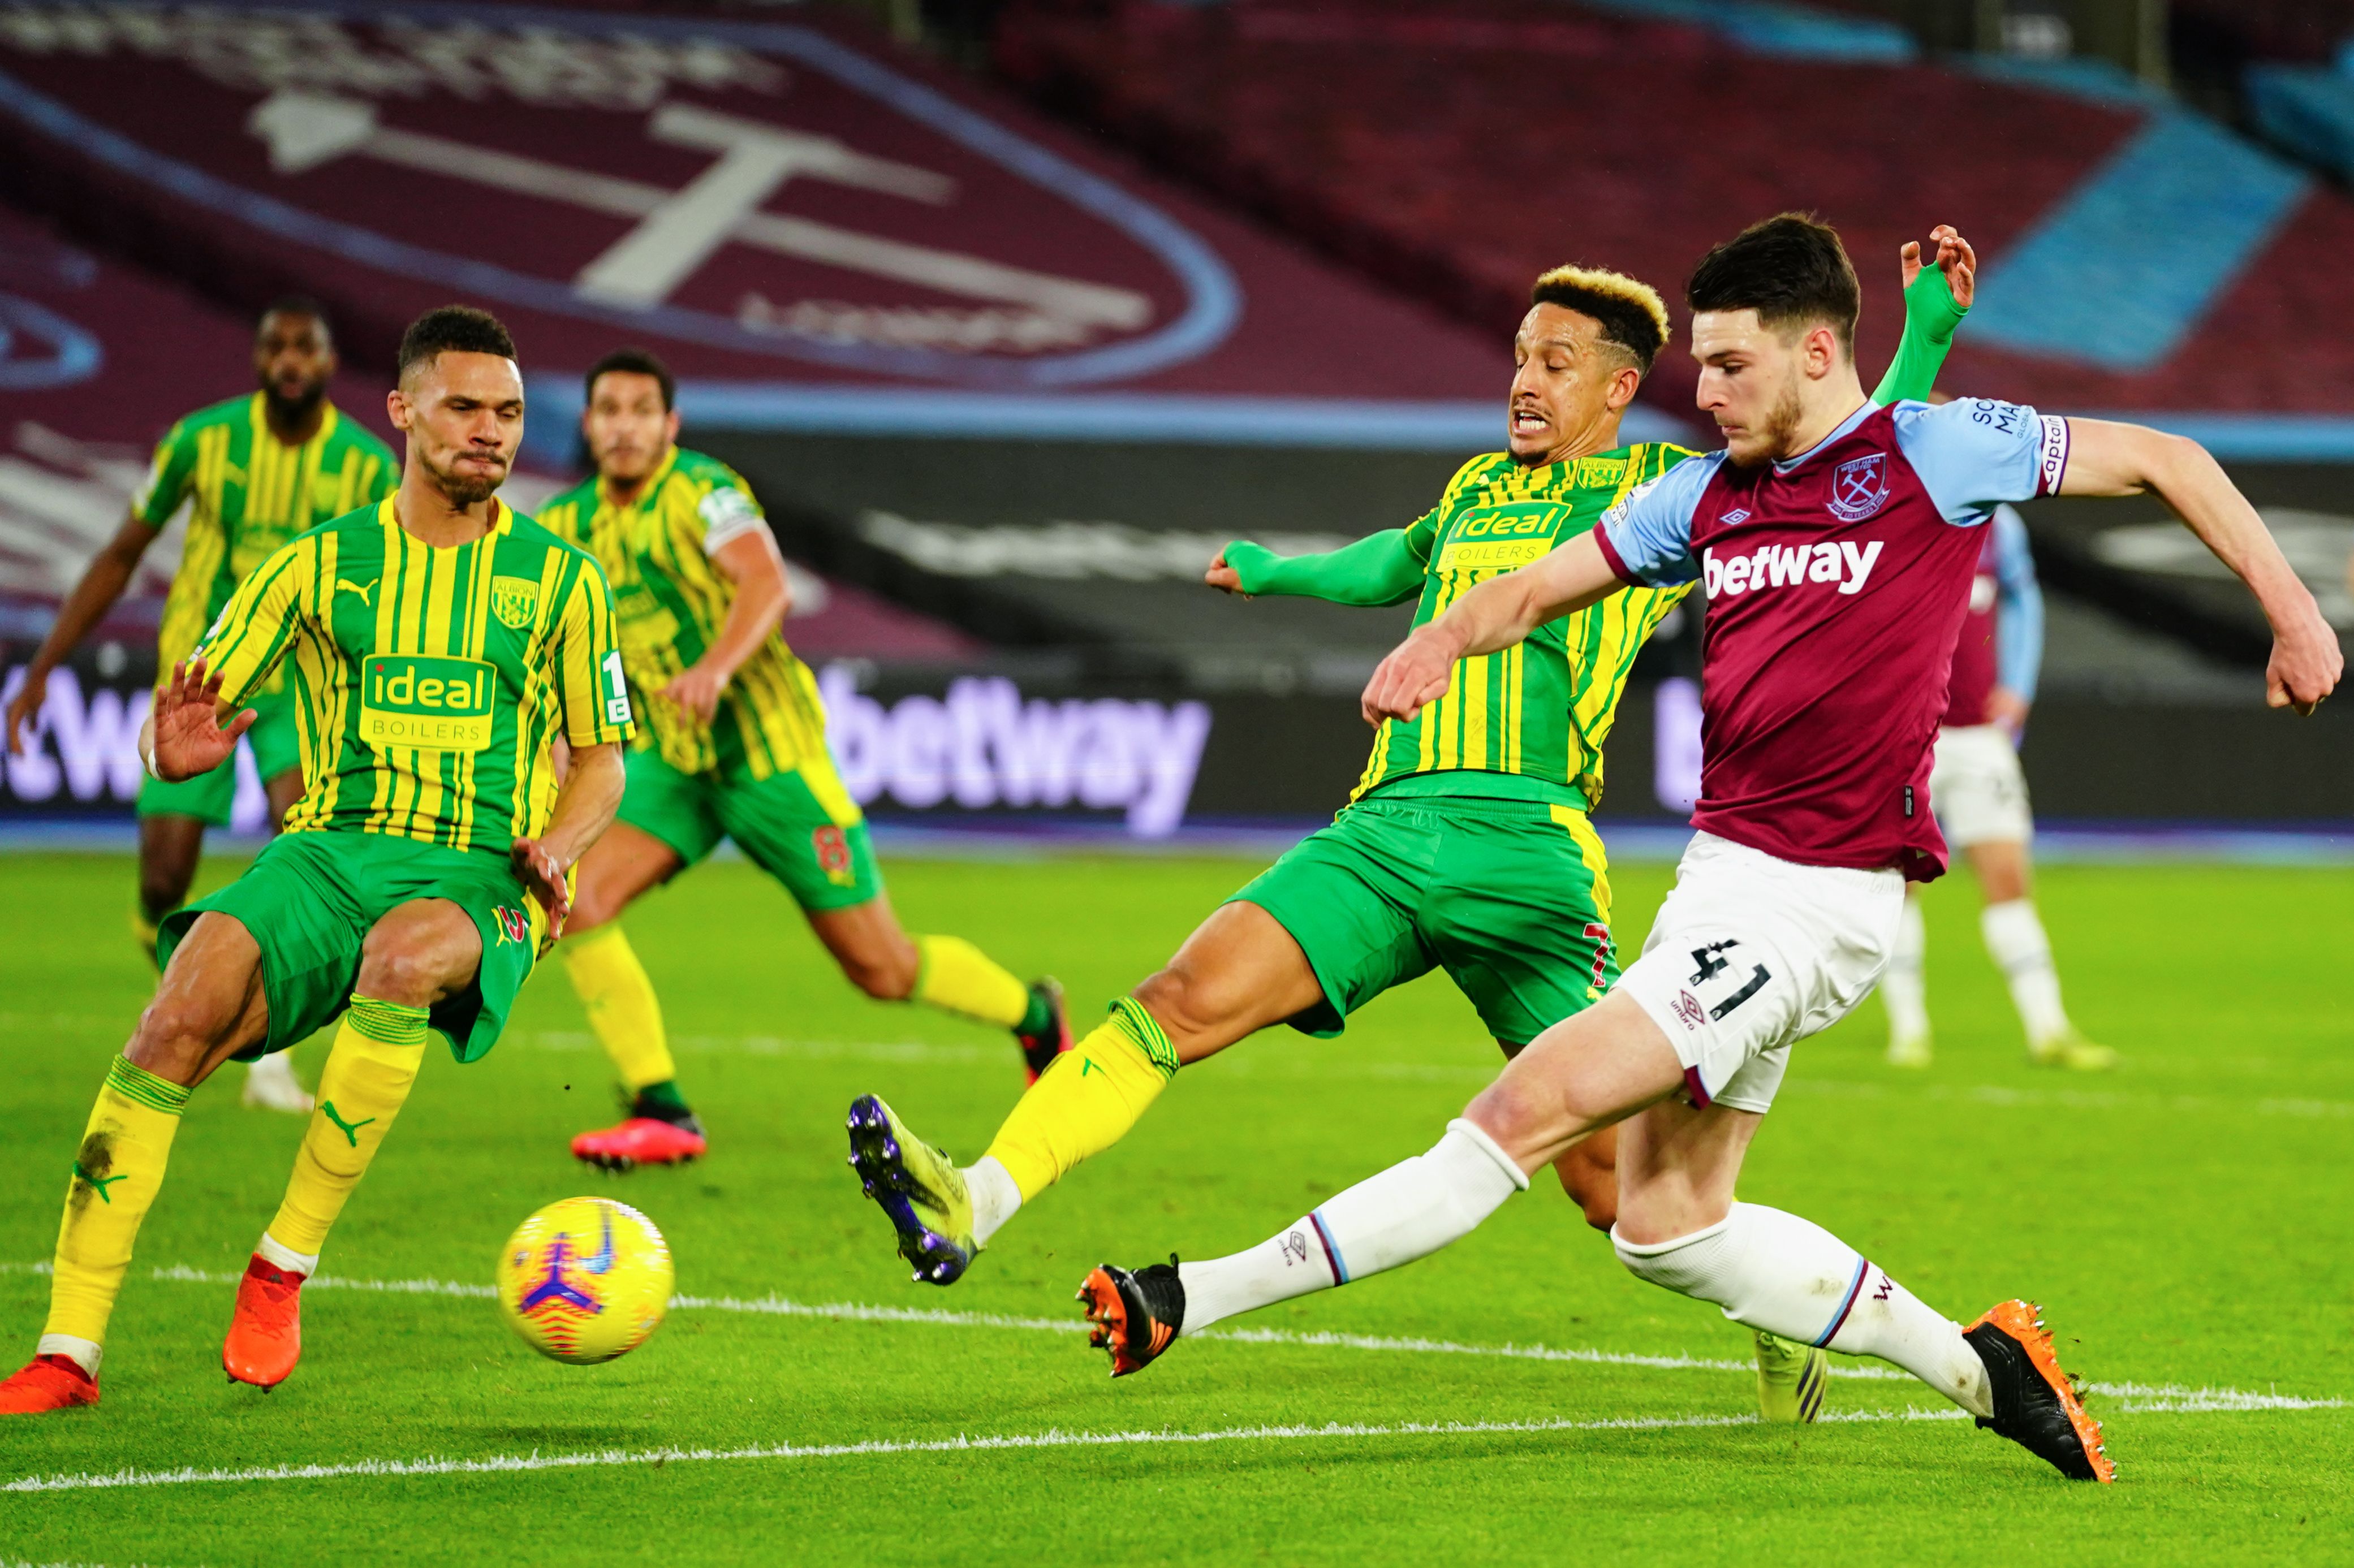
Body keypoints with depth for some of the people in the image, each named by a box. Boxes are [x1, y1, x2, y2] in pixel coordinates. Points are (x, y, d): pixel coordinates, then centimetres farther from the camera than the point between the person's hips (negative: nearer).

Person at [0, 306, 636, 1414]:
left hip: (480, 876, -1)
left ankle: (283, 1269, -25)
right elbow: (182, 721, 10)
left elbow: (601, 757, 15)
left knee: (407, 952, -40)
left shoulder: (560, 578, 10)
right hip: (331, 853, 1)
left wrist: (555, 845, -6)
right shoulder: (322, 564, 12)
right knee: (181, 1017, -29)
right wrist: (175, 750, -15)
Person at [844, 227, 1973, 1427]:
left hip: (1527, 846, -4)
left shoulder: (1668, 491, 11)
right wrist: (1277, 572, 64)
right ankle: (975, 1202, -27)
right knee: (1186, 997, -18)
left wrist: (1927, 334, 1)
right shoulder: (1475, 492, 25)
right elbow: (1401, 561, 48)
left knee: (1606, 1167, -5)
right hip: (1384, 830, 4)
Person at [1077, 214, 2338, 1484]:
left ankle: (1199, 1297, -15)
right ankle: (1978, 1367, 18)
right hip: (1719, 873, 8)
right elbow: (1541, 585, 17)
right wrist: (1446, 635, -6)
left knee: (1530, 1108, -15)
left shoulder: (1935, 452, -6)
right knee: (1665, 1225, 10)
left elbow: (2165, 460, 4)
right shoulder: (1709, 495, 11)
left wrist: (2290, 608, 1)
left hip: (1812, 900, -8)